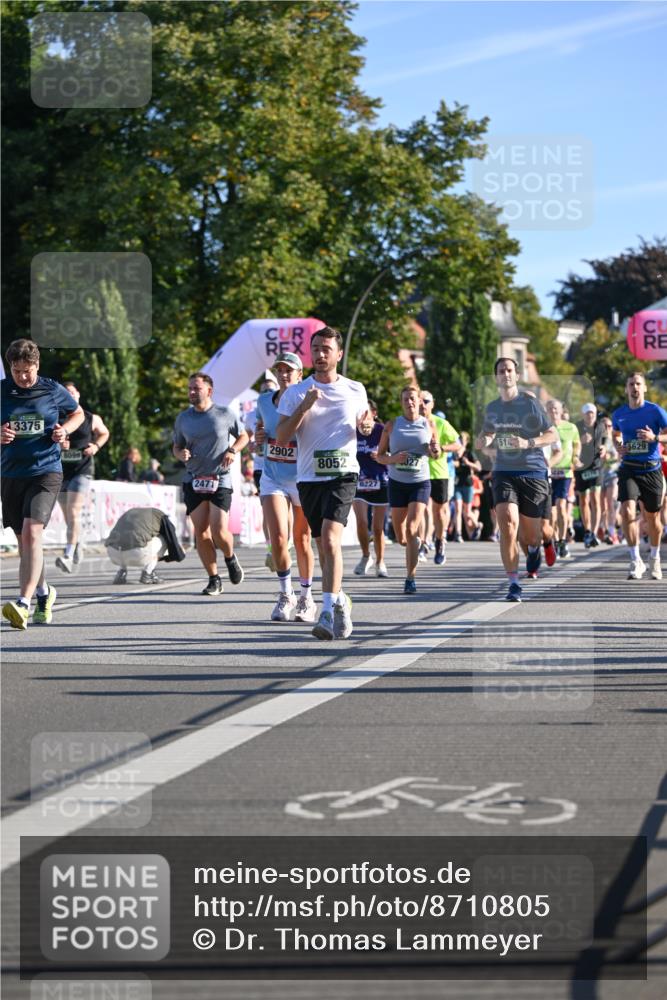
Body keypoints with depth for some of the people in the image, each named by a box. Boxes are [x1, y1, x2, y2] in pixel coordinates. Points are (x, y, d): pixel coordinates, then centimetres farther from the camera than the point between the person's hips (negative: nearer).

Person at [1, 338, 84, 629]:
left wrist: (65, 429, -3)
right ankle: (43, 593, 35)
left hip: (46, 472, -3)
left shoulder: (53, 391, 0)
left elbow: (77, 413, 17)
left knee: (32, 531, -20)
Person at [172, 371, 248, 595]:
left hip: (220, 481, -3)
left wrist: (233, 450, -7)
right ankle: (214, 579, 8)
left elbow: (243, 436, 12)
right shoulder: (183, 418, 7)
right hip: (193, 481, 3)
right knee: (201, 533, -2)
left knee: (219, 531, -12)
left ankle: (231, 558, 21)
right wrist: (181, 454, -7)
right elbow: (176, 447, 17)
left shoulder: (225, 414, 0)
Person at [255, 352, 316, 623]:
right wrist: (258, 437, -2)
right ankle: (285, 595, 8)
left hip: (302, 479, -2)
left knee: (302, 541, 9)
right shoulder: (264, 401, 1)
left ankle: (306, 598, 27)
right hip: (272, 478, 2)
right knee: (278, 539, -11)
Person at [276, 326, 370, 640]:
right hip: (309, 477, 2)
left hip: (343, 474, -2)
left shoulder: (356, 390, 8)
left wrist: (366, 424, -2)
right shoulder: (296, 393, 4)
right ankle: (340, 601, 31)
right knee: (324, 546, 9)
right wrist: (304, 407, -14)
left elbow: (362, 425, 23)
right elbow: (281, 439, -2)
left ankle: (328, 613, -25)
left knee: (330, 538, -21)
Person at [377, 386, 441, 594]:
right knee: (401, 537, 6)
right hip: (397, 482, 2)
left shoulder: (429, 424, 3)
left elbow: (437, 454, 14)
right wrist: (393, 459, -16)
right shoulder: (391, 426, 2)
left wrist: (435, 451, -10)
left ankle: (410, 578, -13)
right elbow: (380, 456, 5)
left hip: (420, 482, -2)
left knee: (411, 529, -17)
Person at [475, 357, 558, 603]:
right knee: (507, 523, -19)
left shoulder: (530, 403, -4)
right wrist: (483, 441, 1)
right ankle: (513, 584, -15)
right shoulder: (492, 408, 8)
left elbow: (553, 435, -3)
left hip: (532, 473, -2)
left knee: (530, 535, 6)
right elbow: (487, 434, 25)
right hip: (504, 473, 2)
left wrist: (528, 443, -19)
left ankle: (534, 549, 46)